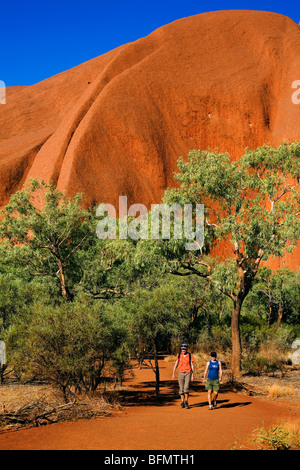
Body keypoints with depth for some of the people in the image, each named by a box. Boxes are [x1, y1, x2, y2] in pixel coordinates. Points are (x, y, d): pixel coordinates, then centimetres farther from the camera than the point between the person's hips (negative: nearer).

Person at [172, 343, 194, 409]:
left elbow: (192, 366, 1)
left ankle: (186, 401, 2)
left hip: (188, 373, -2)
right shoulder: (179, 355, 2)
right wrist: (173, 374, -2)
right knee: (181, 388, 3)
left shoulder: (190, 355, -2)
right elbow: (175, 365, 4)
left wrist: (192, 375, -2)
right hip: (180, 373, 2)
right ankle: (182, 403, 14)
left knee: (186, 387, -15)